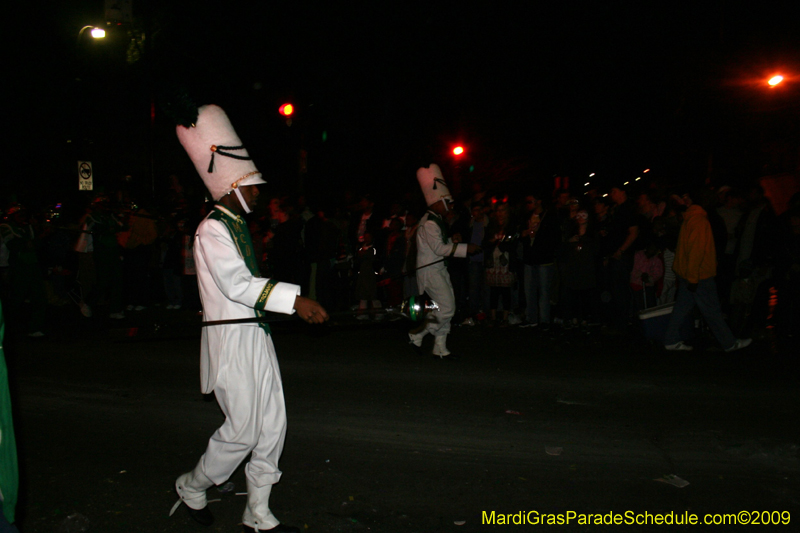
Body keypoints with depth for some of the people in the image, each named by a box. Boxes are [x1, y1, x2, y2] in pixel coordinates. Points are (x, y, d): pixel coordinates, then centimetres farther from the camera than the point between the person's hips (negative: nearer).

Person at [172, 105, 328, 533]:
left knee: (272, 425, 10)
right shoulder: (212, 230, -14)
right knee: (242, 432, -1)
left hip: (255, 335, 9)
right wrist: (294, 299, -32)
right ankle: (192, 486, 27)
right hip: (232, 340, -9)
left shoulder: (237, 225, 15)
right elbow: (236, 284, -25)